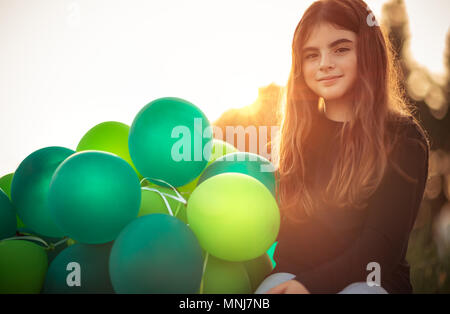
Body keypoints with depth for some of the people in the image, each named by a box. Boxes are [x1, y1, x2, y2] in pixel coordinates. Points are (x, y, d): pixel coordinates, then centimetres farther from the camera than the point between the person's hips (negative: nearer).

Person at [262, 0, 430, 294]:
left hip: (368, 281, -2)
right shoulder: (296, 136, 11)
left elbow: (381, 245, -10)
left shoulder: (403, 138, 0)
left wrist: (312, 283, -24)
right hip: (291, 275, 2)